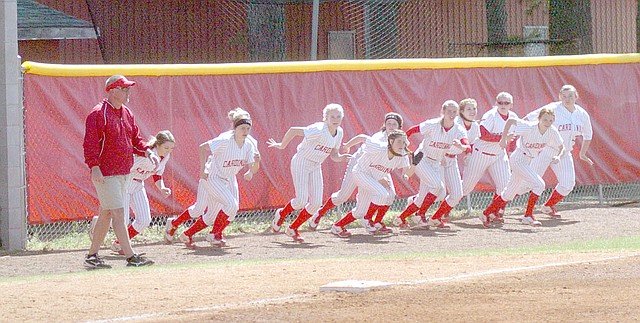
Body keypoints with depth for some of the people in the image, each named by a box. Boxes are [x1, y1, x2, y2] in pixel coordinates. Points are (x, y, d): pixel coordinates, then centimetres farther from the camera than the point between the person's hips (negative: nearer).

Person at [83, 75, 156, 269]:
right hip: (106, 174, -9)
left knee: (106, 214, 13)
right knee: (118, 213, -10)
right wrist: (94, 167, -25)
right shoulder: (98, 113, -12)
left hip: (124, 172, 9)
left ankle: (92, 256, 20)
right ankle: (131, 257, -13)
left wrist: (147, 151, 2)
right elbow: (90, 143, -17)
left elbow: (135, 139, 20)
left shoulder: (127, 114, 15)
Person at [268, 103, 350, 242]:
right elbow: (293, 130, -28)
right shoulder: (318, 130, -26)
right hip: (301, 163, -7)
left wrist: (340, 157, -16)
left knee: (316, 203, -2)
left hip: (315, 167, 7)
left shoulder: (339, 133, -2)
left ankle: (293, 229, 16)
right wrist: (282, 146, -15)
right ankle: (281, 214, 18)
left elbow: (333, 155, 7)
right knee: (301, 201, -15)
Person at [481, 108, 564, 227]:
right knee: (539, 184, -21)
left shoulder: (552, 131, -9)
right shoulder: (529, 127, -23)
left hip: (529, 162, 6)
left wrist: (558, 156, -24)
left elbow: (561, 148, -3)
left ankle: (486, 214, 27)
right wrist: (504, 138, -16)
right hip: (518, 160, -6)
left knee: (509, 194, 13)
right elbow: (510, 121, -12)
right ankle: (528, 216, -11)